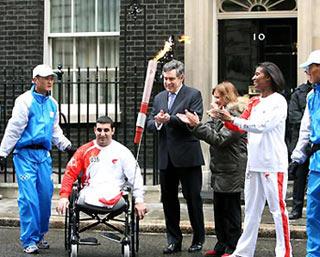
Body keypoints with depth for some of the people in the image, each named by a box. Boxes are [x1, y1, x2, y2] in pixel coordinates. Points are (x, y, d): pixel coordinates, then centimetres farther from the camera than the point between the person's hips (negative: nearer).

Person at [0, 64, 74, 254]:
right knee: (29, 197, -8)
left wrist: (67, 146, 19)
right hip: (25, 153, -6)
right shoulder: (25, 101, -7)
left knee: (45, 195, 5)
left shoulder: (52, 103, 13)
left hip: (44, 154, 6)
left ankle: (40, 236, 19)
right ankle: (29, 240, -1)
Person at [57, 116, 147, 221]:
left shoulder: (122, 151, 11)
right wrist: (64, 196, -3)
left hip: (114, 195, -2)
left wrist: (139, 201, -4)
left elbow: (135, 177, 7)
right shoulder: (85, 150, 14)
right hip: (90, 194, 2)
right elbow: (70, 173, 11)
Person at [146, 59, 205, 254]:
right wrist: (156, 122, -11)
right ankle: (174, 241, 19)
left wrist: (169, 119, -23)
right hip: (166, 157, 6)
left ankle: (198, 239, 15)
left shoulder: (193, 95, -3)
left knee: (193, 198, 2)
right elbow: (149, 124, 12)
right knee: (168, 199, 9)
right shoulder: (159, 98, 15)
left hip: (188, 157, -6)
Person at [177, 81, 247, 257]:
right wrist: (192, 124, -4)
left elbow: (219, 139, -21)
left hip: (231, 172, -9)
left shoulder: (236, 116, -15)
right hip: (220, 170, 9)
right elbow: (209, 130, 12)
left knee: (231, 211, -1)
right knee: (219, 209, 13)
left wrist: (197, 125, -20)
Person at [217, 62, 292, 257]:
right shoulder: (255, 102, 16)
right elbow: (240, 126, 14)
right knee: (251, 210, 11)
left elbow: (262, 125, -19)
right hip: (254, 163, 8)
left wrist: (232, 119, -17)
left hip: (273, 164, -8)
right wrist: (226, 119, -3)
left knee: (278, 208, -4)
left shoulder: (278, 101, -7)